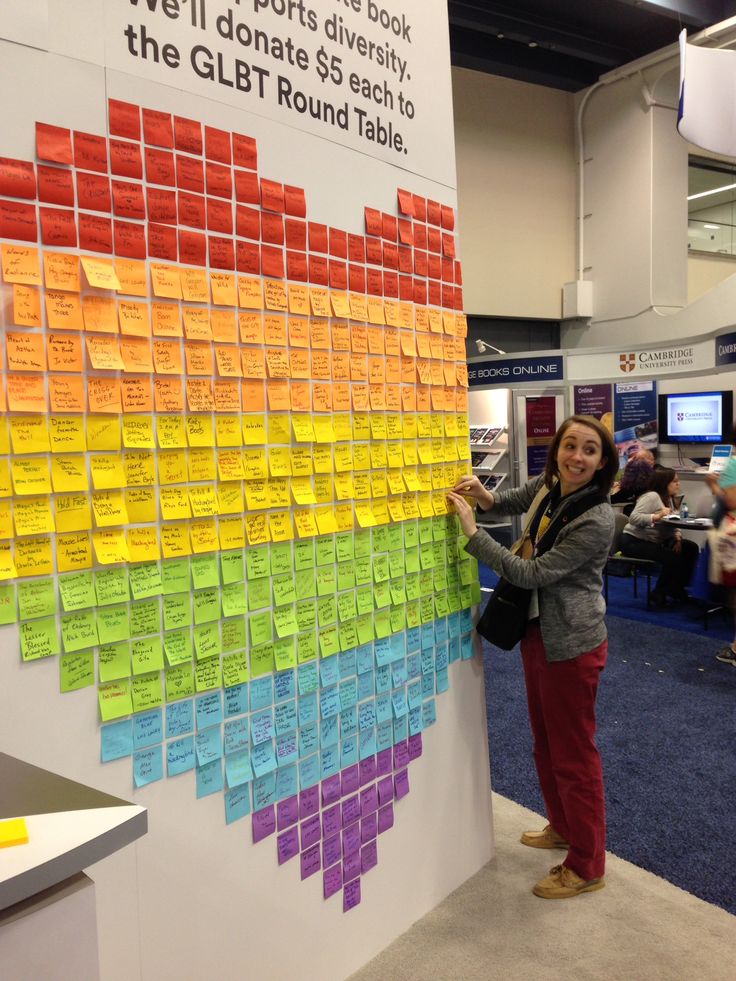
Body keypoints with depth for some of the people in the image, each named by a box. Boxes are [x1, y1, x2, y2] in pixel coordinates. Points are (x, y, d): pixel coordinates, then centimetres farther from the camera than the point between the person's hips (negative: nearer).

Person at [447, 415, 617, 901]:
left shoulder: (596, 521, -26)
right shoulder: (547, 485, -2)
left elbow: (532, 573, -25)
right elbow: (511, 504, 20)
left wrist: (473, 532, -24)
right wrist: (483, 495, -3)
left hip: (571, 644, -8)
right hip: (539, 632, 8)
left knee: (573, 752, 6)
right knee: (546, 742, 23)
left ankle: (587, 866, 25)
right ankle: (563, 827, 45)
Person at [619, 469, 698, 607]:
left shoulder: (669, 499, 14)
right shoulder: (652, 496, -15)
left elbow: (672, 524, 10)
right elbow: (633, 518, -25)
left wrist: (678, 538, -9)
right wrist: (656, 516, -36)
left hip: (656, 541, 10)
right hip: (634, 542, -9)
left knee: (691, 548, -1)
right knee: (673, 558, -25)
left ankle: (676, 589, 10)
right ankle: (659, 593, -3)